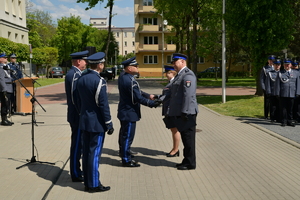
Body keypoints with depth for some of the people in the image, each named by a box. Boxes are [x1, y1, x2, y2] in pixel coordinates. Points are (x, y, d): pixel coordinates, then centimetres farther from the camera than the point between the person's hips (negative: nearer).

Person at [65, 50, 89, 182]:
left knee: (78, 144, 17)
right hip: (77, 116, -10)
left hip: (78, 116, 10)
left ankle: (76, 170, 29)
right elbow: (75, 97, -23)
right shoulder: (74, 75, -19)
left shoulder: (75, 73, 13)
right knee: (77, 144, -1)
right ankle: (75, 174, 8)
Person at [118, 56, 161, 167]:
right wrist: (152, 103, -16)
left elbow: (137, 92, 13)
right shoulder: (130, 81, -27)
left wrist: (148, 95, 11)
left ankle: (123, 152, 41)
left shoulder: (122, 77, 4)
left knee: (124, 133, 24)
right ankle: (126, 159, 9)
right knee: (128, 136, 0)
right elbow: (138, 98, -24)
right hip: (129, 113, -10)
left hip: (124, 111, 10)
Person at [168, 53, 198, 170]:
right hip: (180, 113, 10)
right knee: (185, 138, 14)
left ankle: (190, 163, 5)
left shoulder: (187, 75, -14)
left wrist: (184, 112, -23)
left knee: (188, 138, -2)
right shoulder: (180, 75, 19)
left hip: (186, 113, -10)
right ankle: (187, 160, 23)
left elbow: (189, 95, -21)